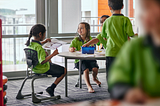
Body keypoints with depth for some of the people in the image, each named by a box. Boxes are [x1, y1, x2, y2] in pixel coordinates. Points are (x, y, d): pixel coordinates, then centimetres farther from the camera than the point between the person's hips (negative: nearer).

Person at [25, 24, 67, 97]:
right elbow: (42, 62, -37)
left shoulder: (30, 43, -6)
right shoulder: (39, 48, -33)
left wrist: (43, 42, 10)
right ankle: (51, 88, 6)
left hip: (34, 67, 9)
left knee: (46, 53, 38)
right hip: (43, 69, -9)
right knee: (64, 71, 9)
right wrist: (53, 55, -34)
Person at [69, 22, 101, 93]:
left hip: (90, 58, 1)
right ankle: (89, 87, -23)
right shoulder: (76, 40, 4)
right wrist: (71, 49, -34)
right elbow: (70, 48, -7)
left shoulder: (90, 39, 4)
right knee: (86, 70, -29)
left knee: (95, 68, -23)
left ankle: (94, 78, 13)